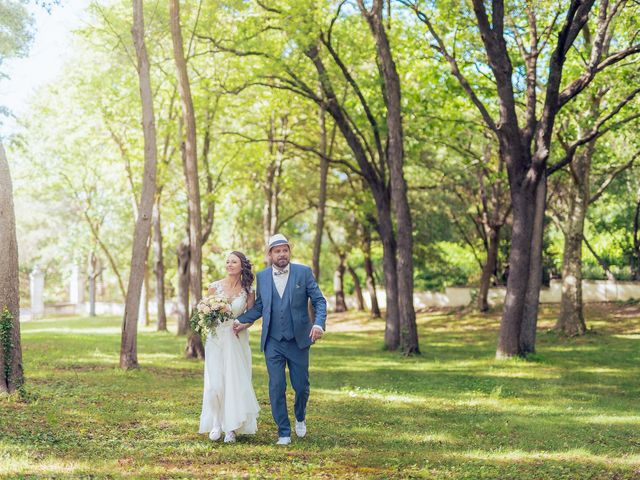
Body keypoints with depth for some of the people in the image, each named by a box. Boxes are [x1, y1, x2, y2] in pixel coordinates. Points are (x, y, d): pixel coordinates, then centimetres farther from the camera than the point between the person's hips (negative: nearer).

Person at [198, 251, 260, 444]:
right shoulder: (215, 286, 0)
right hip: (216, 338, 0)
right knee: (215, 383, -5)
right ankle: (216, 423, 12)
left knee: (236, 382, 0)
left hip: (237, 340, 0)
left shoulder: (248, 291, 0)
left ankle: (231, 427, 10)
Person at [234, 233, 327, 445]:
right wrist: (242, 320, -2)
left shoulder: (303, 272, -2)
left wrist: (319, 323, -20)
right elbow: (260, 306, 13)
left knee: (301, 385, 6)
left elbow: (319, 300, -3)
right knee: (276, 388, -1)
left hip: (298, 341, -1)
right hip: (273, 342, 1)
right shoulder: (262, 276, 5)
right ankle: (284, 432, 10)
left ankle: (300, 418, 36)